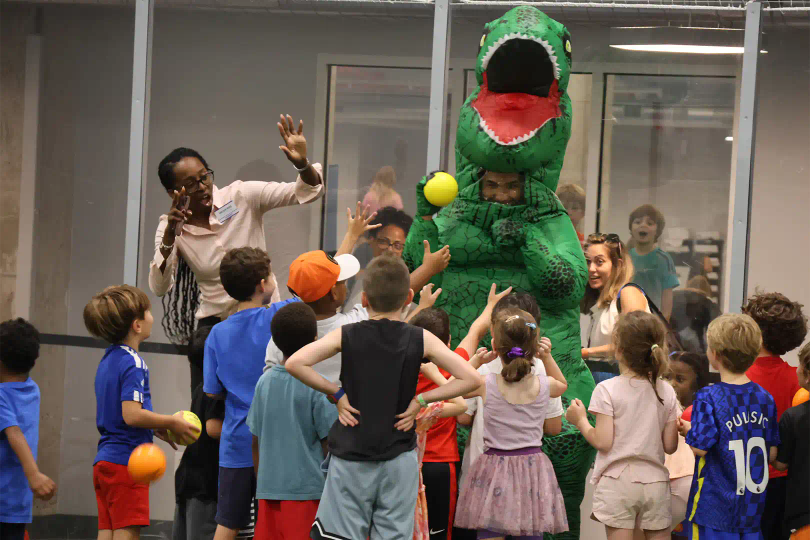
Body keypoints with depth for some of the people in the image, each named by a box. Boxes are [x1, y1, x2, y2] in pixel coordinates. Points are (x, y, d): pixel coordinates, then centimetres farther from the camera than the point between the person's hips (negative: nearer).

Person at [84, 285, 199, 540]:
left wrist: (156, 428, 18)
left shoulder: (108, 360, 16)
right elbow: (132, 414, -24)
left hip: (104, 461, 9)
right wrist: (172, 422, -11)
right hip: (126, 462, -9)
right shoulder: (133, 364, -14)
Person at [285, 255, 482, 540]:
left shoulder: (347, 336, -5)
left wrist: (336, 392, -5)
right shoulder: (422, 340, -4)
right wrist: (421, 400, -3)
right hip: (399, 459, 1)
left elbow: (294, 363, -15)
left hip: (351, 456, -1)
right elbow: (471, 379, -8)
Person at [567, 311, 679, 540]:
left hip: (618, 484, -3)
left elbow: (603, 442, -12)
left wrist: (580, 420, 4)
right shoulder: (667, 392, 2)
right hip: (655, 482, 3)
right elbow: (670, 446, 2)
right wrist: (677, 426, 21)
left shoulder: (607, 390, -9)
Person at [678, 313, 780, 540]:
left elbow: (700, 447, -17)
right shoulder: (765, 398, 3)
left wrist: (688, 430, 2)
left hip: (715, 505, -5)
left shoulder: (708, 398, -14)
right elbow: (772, 454, 6)